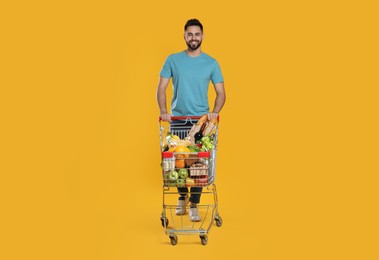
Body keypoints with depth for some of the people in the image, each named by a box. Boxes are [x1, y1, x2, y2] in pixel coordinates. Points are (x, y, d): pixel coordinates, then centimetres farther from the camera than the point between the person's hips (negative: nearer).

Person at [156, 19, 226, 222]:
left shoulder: (211, 63, 2)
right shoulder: (173, 60, 1)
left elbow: (221, 93, 2)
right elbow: (161, 88, -1)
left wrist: (214, 112, -17)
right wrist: (163, 111, -17)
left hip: (202, 121, 0)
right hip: (177, 119, 0)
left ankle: (194, 205, 9)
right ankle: (182, 197, 29)